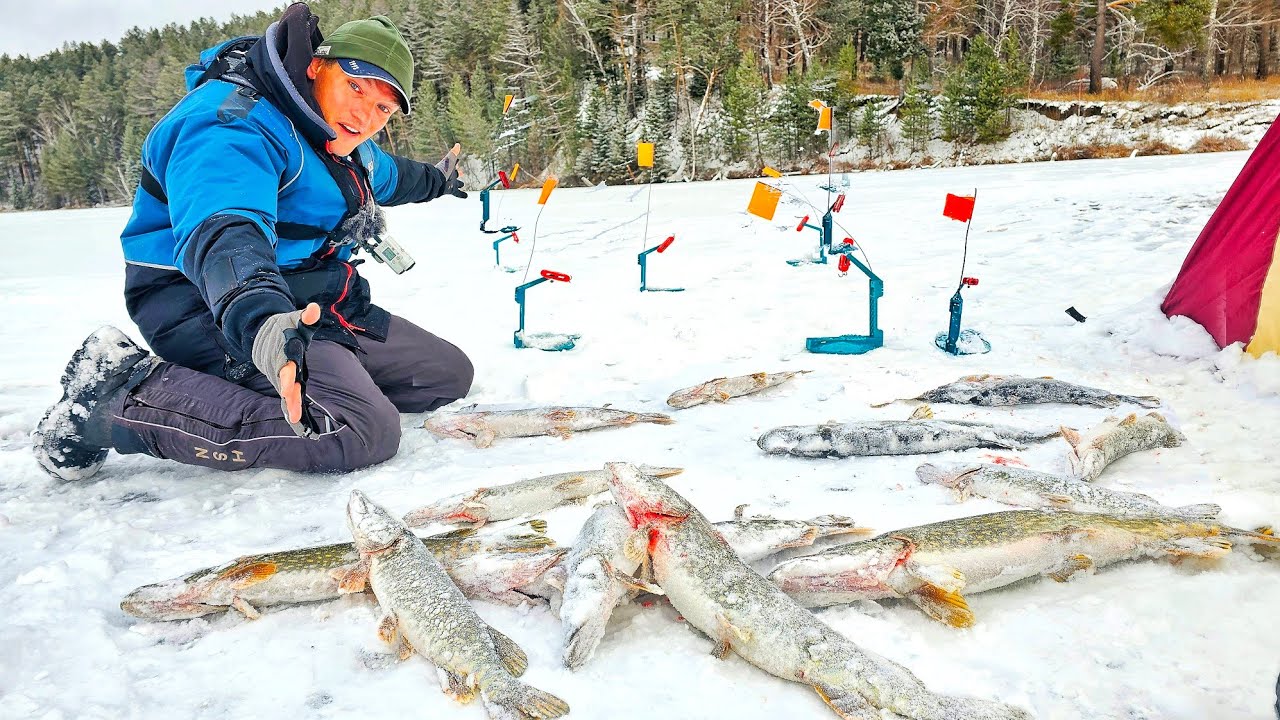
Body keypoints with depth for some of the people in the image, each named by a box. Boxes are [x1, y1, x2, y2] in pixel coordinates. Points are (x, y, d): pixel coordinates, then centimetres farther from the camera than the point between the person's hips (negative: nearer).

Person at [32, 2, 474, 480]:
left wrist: (432, 180, 56)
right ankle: (121, 397, -18)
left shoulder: (342, 141, 11)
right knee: (363, 431, -33)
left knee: (449, 374, 11)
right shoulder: (234, 123, -21)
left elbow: (383, 175, 37)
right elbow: (224, 230, -42)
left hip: (317, 308, 11)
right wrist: (261, 320, -62)